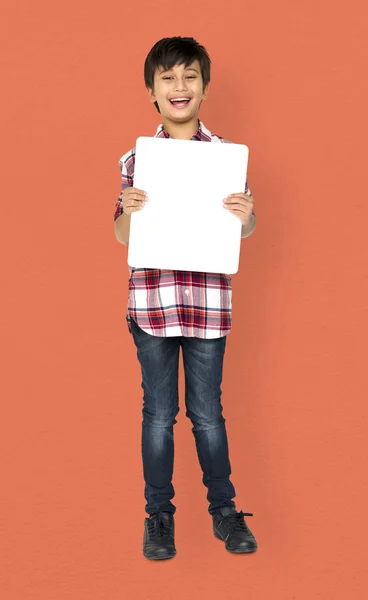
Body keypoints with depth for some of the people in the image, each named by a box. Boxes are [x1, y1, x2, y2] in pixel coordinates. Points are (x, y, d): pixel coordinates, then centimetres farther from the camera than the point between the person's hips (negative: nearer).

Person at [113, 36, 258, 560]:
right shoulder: (135, 159, 3)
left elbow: (247, 229, 8)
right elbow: (122, 237, 7)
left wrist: (246, 215, -15)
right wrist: (129, 210, -14)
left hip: (208, 302, 0)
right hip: (151, 300, 0)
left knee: (207, 413, 9)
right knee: (158, 413, 9)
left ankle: (225, 510, 25)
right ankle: (158, 515, 22)